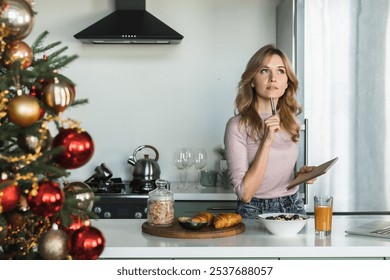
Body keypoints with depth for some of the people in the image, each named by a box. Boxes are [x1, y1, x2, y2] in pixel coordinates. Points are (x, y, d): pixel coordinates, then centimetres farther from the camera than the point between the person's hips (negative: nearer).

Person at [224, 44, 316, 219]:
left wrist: (299, 175, 1)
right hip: (256, 211, -4)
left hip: (294, 207, 5)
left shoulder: (290, 121, 8)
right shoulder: (238, 126, -11)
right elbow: (245, 194, -15)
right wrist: (267, 141, -19)